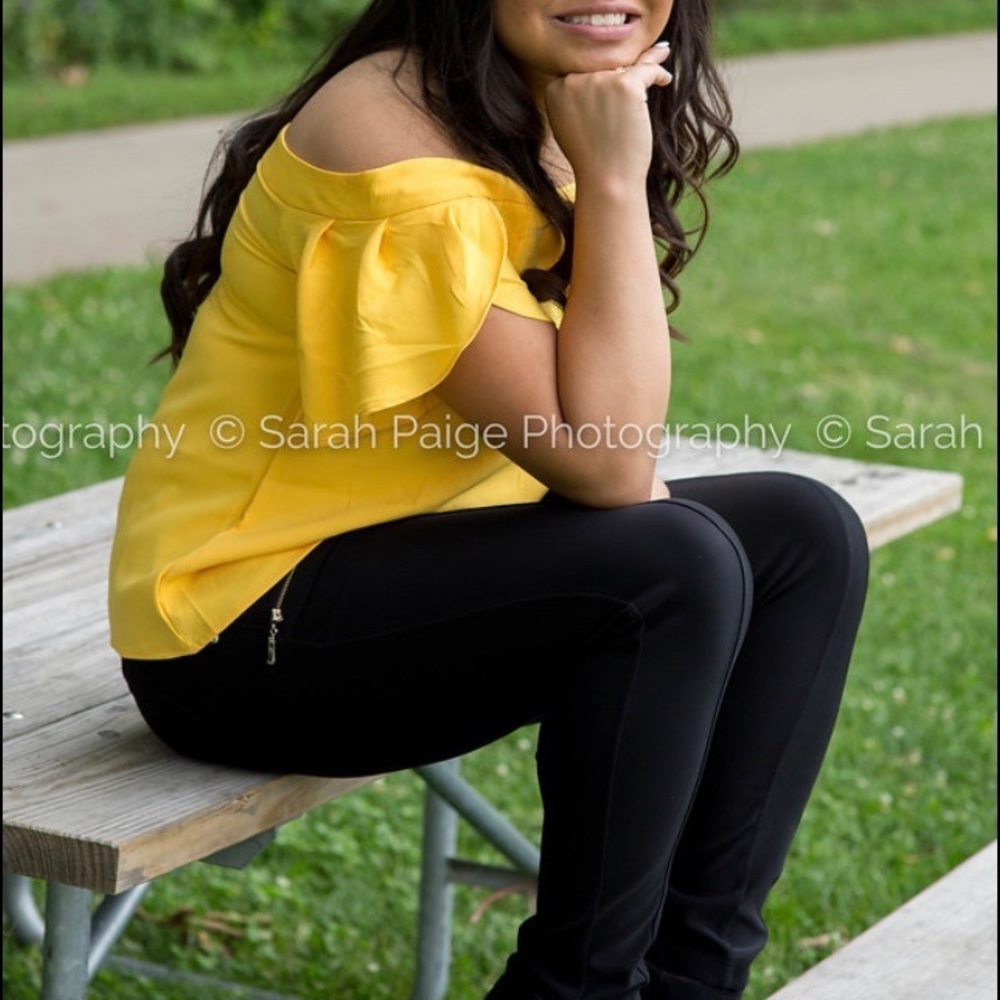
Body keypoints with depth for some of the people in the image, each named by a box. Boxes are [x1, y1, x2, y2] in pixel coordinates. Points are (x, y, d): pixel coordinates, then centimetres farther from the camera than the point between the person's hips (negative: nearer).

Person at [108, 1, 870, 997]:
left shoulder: (550, 117, 4)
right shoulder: (394, 142, -24)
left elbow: (608, 452, 11)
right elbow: (598, 458, -27)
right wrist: (612, 179, -24)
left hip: (421, 544, 9)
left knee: (809, 538, 0)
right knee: (674, 567, -27)